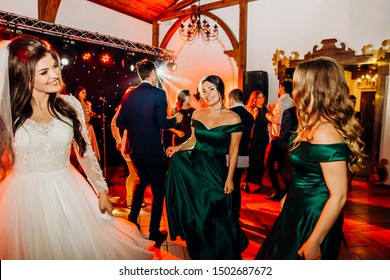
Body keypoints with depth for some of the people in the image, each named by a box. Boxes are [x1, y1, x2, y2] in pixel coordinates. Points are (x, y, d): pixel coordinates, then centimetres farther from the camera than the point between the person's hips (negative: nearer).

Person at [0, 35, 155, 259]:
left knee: (80, 247, 13)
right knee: (33, 249, 12)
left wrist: (102, 191, 4)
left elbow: (86, 151, 3)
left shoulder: (70, 105, -4)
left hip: (68, 193, 2)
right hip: (24, 198, -1)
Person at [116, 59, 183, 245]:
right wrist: (175, 119, -2)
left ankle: (132, 220, 33)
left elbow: (120, 122, 5)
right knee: (158, 190, 10)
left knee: (143, 180, 28)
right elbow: (162, 123, -21)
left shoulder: (129, 94, 4)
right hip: (152, 149, -6)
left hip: (134, 149, 6)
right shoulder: (158, 94, -12)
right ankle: (154, 233, 17)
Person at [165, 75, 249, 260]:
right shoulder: (197, 115, 2)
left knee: (216, 218, 8)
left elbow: (233, 151, -7)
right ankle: (200, 253, 41)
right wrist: (178, 148, -7)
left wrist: (230, 178, -8)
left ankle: (223, 254, 36)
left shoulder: (233, 118, -10)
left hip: (216, 171, -4)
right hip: (193, 168, 5)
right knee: (195, 215, 16)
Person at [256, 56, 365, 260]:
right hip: (298, 210, 9)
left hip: (314, 218, -8)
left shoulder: (325, 132, -25)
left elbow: (339, 196, -25)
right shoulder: (312, 127, 3)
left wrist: (314, 242, -21)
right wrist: (290, 196, 17)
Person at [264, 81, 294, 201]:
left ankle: (278, 192, 1)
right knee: (281, 163, 18)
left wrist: (269, 116, -7)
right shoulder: (291, 101, 11)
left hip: (278, 136, -9)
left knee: (269, 163, 0)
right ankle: (287, 188, 25)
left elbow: (279, 120, -24)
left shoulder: (282, 100, -15)